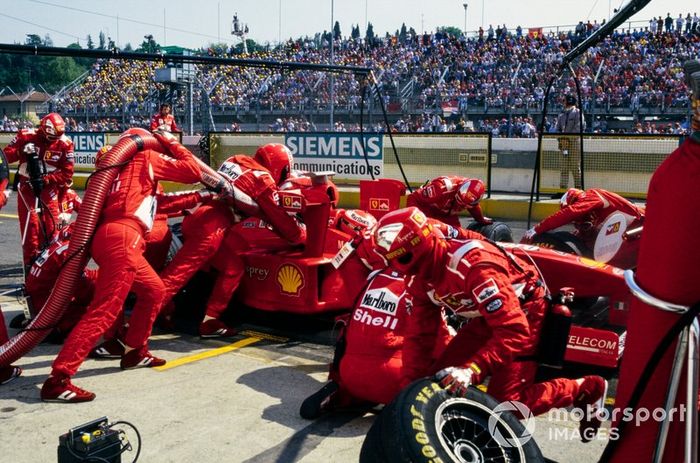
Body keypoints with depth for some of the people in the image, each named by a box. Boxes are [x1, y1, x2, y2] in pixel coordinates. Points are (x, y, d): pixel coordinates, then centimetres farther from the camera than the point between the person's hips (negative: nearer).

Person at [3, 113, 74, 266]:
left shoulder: (65, 144, -7)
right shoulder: (26, 136, -8)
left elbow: (67, 174, -6)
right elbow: (6, 155, -5)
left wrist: (47, 179, -18)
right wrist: (21, 151, -23)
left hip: (49, 189, 1)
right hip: (27, 187, -1)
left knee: (51, 228, 3)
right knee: (30, 226, -6)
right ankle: (31, 264, 3)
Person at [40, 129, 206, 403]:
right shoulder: (147, 157, 10)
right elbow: (193, 172, 5)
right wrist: (172, 145, 17)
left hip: (110, 235, 9)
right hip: (123, 236, -9)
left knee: (154, 290, 23)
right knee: (105, 310, -15)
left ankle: (134, 351, 29)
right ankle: (57, 380, -20)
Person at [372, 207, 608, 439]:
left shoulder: (473, 265, -36)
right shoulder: (420, 279, -9)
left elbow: (514, 330, -38)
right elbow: (418, 336, -6)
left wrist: (471, 369, -45)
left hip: (525, 313, -8)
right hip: (488, 317, 8)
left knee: (503, 403, -14)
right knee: (440, 378, -2)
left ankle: (585, 388, 1)